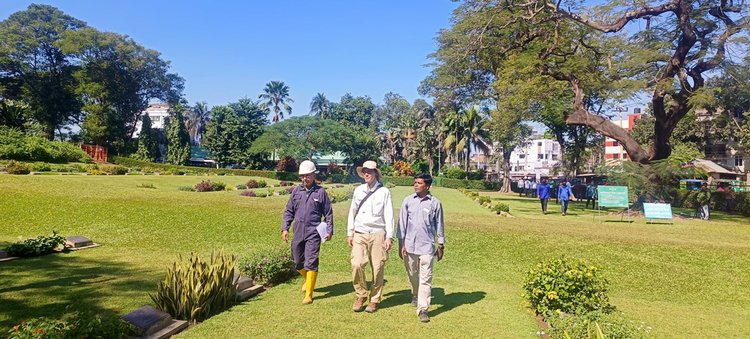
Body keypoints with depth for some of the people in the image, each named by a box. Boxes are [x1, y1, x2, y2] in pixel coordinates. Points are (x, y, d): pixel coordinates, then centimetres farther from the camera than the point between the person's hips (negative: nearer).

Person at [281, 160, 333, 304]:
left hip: (313, 233, -4)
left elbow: (328, 213, 4)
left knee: (311, 263, -8)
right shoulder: (296, 191, 7)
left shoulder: (320, 192, -1)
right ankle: (308, 279, 43)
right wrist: (285, 228, 1)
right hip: (298, 233, 4)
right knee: (298, 263, 14)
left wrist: (329, 231, -2)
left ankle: (309, 294, 0)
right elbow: (289, 211, 11)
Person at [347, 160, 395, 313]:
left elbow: (389, 215, -1)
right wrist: (349, 233, 11)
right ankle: (360, 295, 8)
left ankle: (374, 300, 17)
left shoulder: (384, 192, -1)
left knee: (377, 269, 1)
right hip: (360, 234, 2)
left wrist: (389, 237, -6)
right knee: (357, 264, -12)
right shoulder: (358, 190, 9)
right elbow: (352, 212, 14)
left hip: (378, 234, -2)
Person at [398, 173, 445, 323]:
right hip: (410, 245, 2)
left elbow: (439, 225, 6)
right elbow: (402, 222, 4)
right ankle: (416, 296, 43)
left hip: (427, 246, -2)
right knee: (412, 275, 18)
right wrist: (401, 244, 0)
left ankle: (423, 309, -2)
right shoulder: (408, 201, 2)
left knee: (425, 279, -6)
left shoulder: (435, 203, -2)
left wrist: (441, 246, 9)